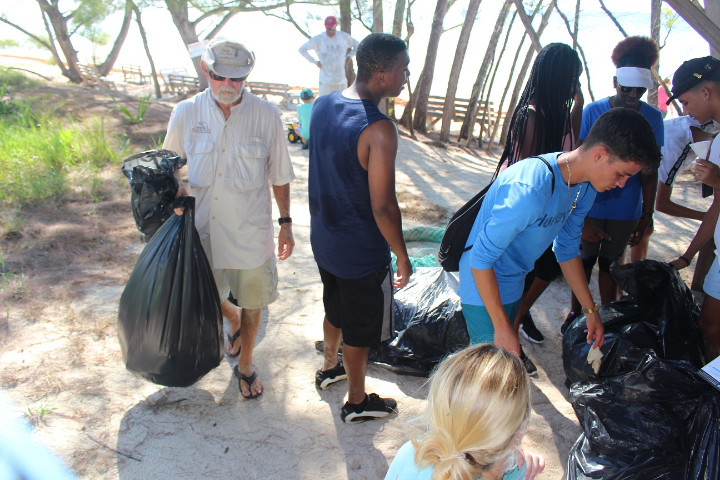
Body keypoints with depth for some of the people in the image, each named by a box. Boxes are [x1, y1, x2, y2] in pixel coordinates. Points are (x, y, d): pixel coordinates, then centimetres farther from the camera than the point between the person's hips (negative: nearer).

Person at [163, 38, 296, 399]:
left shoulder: (265, 115, -10)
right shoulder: (186, 113, -6)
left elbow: (279, 175, -1)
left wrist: (285, 223, 1)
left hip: (251, 232, -1)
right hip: (202, 230, 2)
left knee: (252, 304, 14)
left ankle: (245, 365, 40)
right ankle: (233, 318, 56)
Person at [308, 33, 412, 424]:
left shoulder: (322, 105, -4)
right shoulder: (379, 129, -28)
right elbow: (383, 206, -26)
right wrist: (402, 257, -12)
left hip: (324, 240, 7)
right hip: (362, 254, -7)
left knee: (335, 309, 30)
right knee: (360, 330, 14)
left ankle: (329, 368, 53)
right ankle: (356, 402, 35)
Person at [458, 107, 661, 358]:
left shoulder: (585, 187, -4)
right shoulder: (529, 190, -33)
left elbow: (567, 249, 10)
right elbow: (481, 259, -28)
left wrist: (590, 309, 15)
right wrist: (502, 327, -22)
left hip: (513, 285, 8)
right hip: (483, 288, -8)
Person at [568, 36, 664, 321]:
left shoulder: (652, 118, -2)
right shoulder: (594, 111, -8)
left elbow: (649, 173, 2)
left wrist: (647, 216, 1)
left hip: (626, 210, 1)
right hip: (591, 205, -1)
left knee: (610, 263, 13)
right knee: (584, 260, 11)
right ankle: (575, 313, 30)